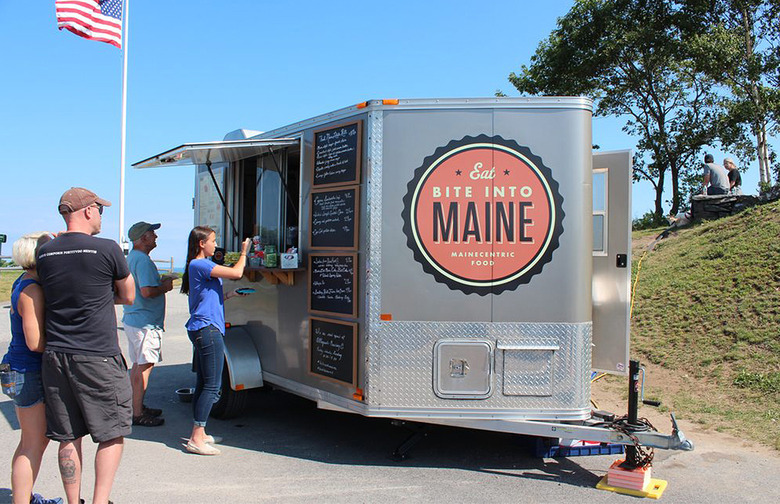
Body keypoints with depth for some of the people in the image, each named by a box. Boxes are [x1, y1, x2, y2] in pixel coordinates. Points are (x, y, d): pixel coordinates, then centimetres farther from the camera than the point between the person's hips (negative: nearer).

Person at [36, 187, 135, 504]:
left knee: (68, 437, 14)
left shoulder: (44, 253, 6)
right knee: (112, 434, 6)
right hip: (97, 357, -5)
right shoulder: (107, 249, -9)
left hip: (55, 356, 6)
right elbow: (128, 296, 4)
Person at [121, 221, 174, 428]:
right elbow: (147, 291, -27)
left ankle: (137, 407, 29)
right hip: (146, 322, -11)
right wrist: (164, 287, -11)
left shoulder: (131, 257, 14)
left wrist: (161, 284, 14)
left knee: (137, 365, 18)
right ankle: (138, 414, 3)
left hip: (132, 320, 11)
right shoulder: (143, 260, -19)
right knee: (144, 368, -3)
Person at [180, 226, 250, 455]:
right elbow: (236, 273, -17)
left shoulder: (200, 265, 19)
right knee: (212, 385, -8)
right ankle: (196, 439, -6)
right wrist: (244, 252, -2)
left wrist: (230, 295, 15)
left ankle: (198, 433, 22)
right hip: (207, 328, -11)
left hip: (202, 330, 11)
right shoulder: (199, 264, -13)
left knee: (203, 383, 15)